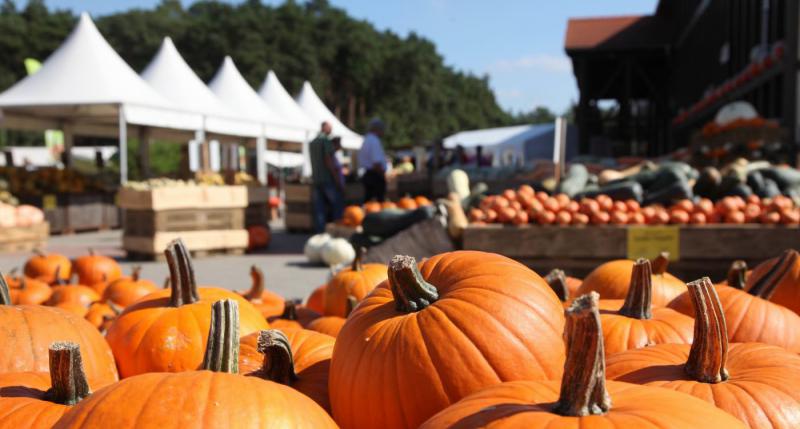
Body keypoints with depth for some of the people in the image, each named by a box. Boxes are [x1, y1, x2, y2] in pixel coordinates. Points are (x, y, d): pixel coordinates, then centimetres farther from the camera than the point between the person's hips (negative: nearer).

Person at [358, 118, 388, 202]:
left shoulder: (366, 140, 16)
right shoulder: (374, 141, -14)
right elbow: (377, 163, -22)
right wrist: (383, 176, -13)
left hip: (366, 175, 10)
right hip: (376, 176, -10)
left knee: (368, 200, 10)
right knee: (379, 201, -8)